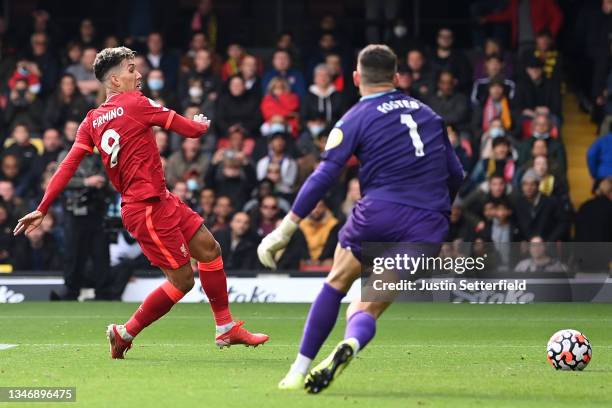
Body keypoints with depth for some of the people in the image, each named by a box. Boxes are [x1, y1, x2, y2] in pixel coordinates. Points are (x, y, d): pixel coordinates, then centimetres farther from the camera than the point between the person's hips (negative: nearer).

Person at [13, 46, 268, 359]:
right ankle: (125, 333, 9)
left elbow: (68, 165, 3)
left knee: (209, 248, 13)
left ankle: (226, 329, 19)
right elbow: (192, 129, -6)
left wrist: (42, 209, 3)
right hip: (148, 207, -9)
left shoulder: (92, 120, 10)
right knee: (182, 280, -3)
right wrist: (202, 124, 18)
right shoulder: (136, 104, -11)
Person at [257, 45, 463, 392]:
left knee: (337, 283, 22)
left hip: (380, 212, -3)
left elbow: (324, 178, -4)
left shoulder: (356, 118, 5)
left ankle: (299, 371, 17)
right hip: (428, 226, 3)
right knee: (368, 309, 8)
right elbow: (455, 175, 20)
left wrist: (284, 232, -3)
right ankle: (350, 344, -28)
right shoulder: (427, 113, 19)